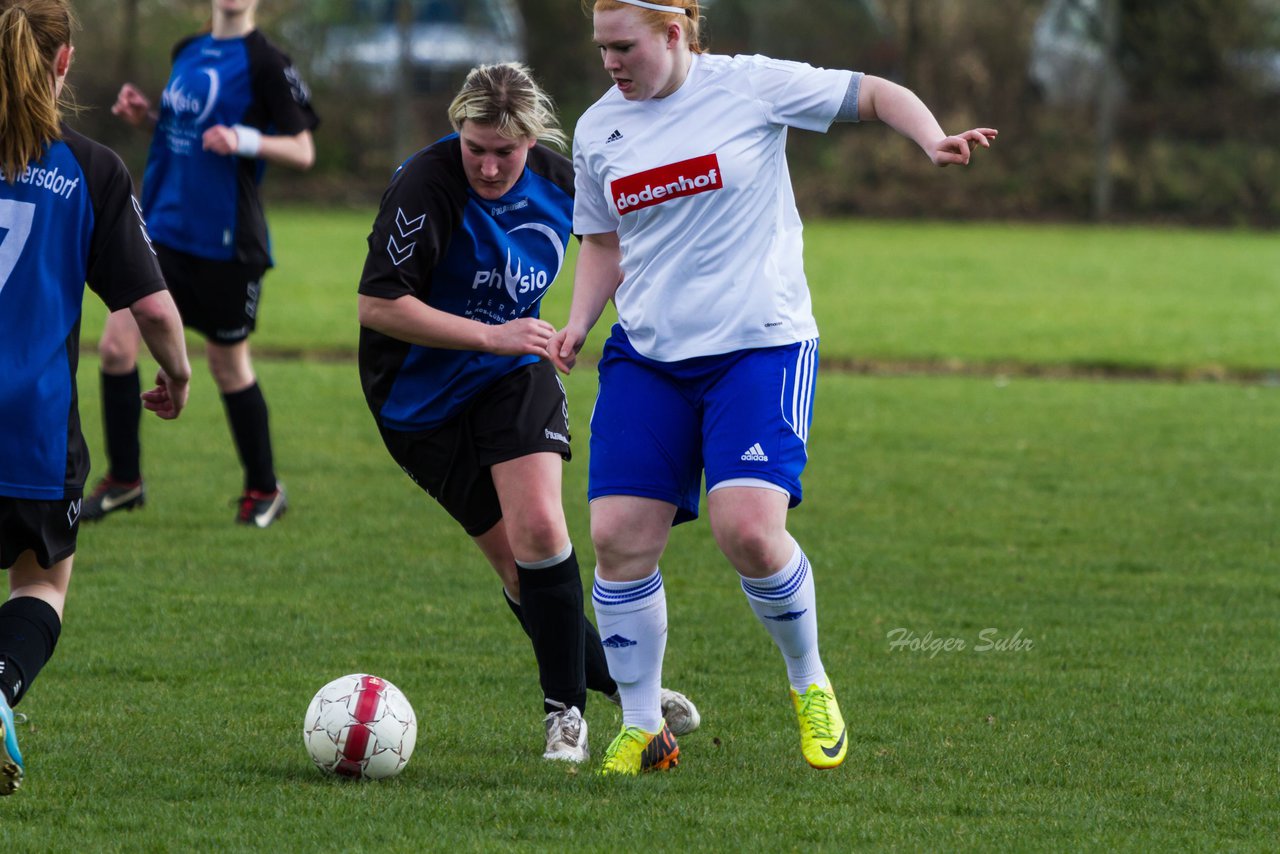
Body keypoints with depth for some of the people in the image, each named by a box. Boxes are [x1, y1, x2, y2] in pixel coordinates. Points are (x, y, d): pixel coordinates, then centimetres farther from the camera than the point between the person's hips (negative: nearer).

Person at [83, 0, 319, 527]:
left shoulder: (264, 63, -9)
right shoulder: (188, 53, 12)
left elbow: (302, 151, -9)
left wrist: (244, 140, -25)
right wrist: (145, 117, 5)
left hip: (225, 242, -6)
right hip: (165, 231, 6)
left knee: (228, 366, 4)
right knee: (117, 345, -3)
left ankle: (264, 492, 22)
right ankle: (123, 481, 11)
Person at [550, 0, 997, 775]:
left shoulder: (750, 87, -4)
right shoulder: (598, 130, 9)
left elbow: (876, 94, 3)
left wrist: (933, 139, -16)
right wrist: (579, 322, 2)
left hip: (761, 347, -4)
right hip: (646, 359, 4)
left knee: (748, 528, -21)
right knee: (619, 537, -8)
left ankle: (809, 683, 6)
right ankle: (642, 728, 7)